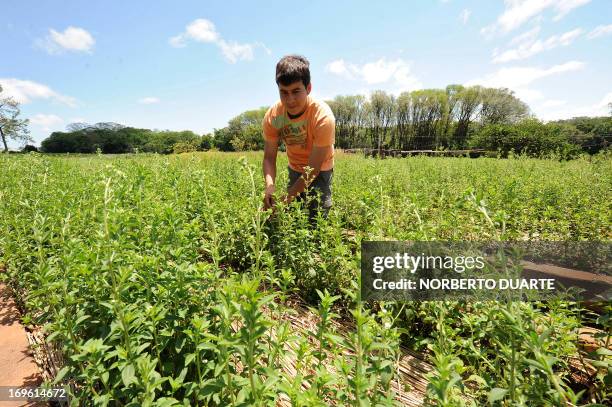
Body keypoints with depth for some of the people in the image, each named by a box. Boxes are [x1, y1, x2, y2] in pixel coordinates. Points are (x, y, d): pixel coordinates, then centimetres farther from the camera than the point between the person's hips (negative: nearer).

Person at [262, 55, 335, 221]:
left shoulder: (323, 117, -31)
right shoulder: (272, 116, -19)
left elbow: (313, 168, -28)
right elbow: (269, 157, -13)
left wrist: (287, 197, -34)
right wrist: (269, 187, -32)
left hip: (320, 171, -3)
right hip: (294, 170, 4)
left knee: (316, 217, -7)